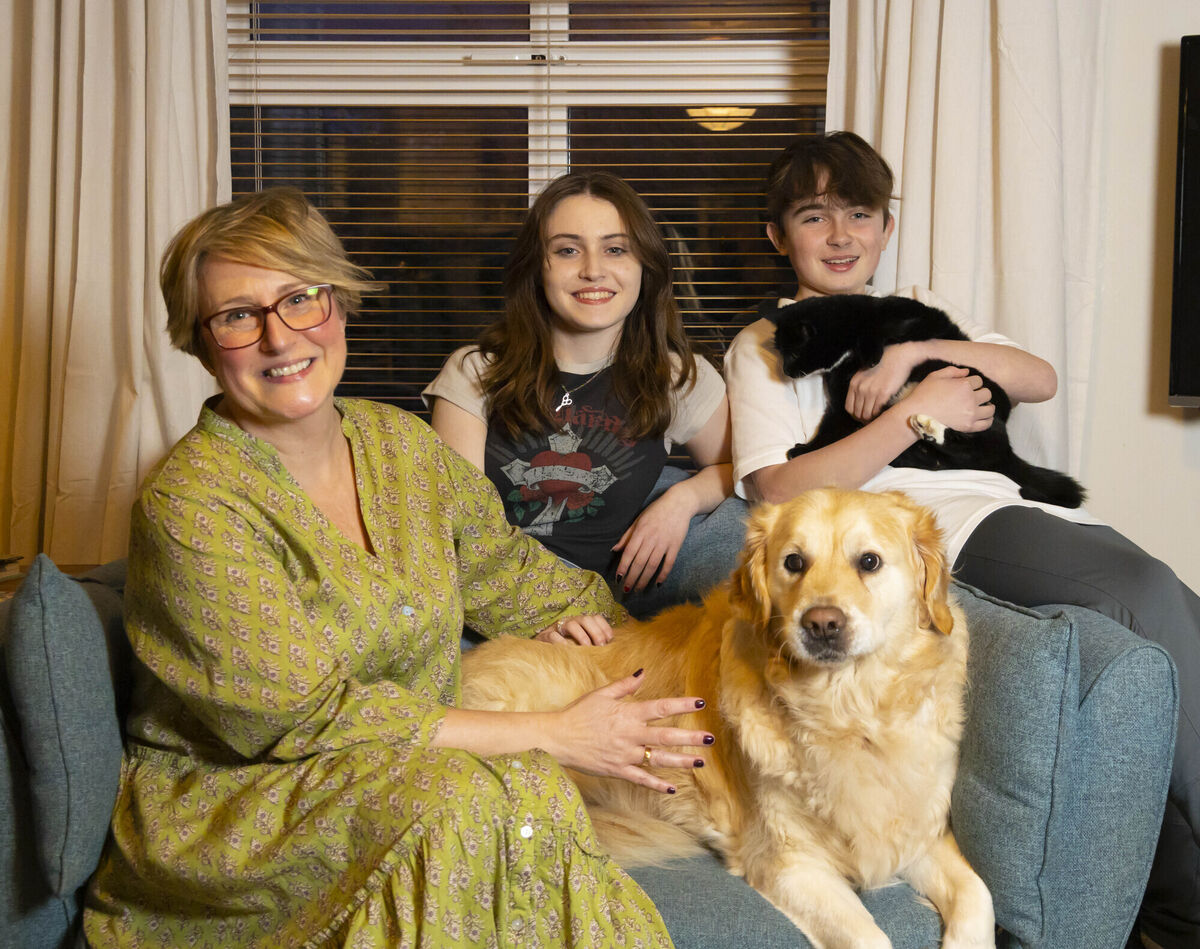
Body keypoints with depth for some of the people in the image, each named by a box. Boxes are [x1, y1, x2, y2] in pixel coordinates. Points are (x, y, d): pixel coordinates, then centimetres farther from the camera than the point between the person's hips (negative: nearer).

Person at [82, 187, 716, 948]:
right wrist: (550, 736, -20)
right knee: (481, 797, -30)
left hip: (407, 775, 5)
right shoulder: (192, 505, -17)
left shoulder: (403, 444, 3)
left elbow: (508, 570, 19)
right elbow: (305, 716, -20)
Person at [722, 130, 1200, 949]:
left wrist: (915, 353, -2)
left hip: (1005, 500, 6)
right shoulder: (765, 347, 14)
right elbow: (781, 491, -4)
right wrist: (917, 411, -6)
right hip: (932, 522, -6)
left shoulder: (919, 311, 30)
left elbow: (1041, 380, 13)